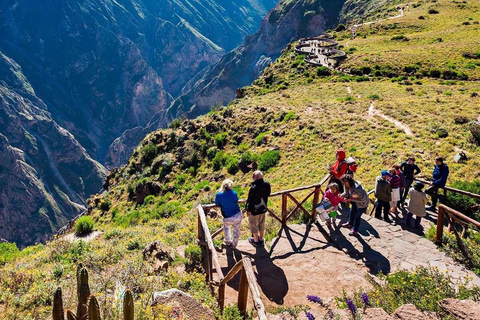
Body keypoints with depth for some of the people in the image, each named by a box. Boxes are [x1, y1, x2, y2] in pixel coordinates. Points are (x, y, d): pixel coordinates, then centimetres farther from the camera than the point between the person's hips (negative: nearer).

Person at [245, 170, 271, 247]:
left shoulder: (254, 188, -33)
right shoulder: (267, 185, -14)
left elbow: (251, 200, -24)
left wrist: (248, 210, -11)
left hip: (254, 210, -6)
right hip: (263, 208, 6)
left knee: (254, 225, 16)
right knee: (261, 224, 23)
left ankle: (256, 241, 32)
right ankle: (261, 239, 39)